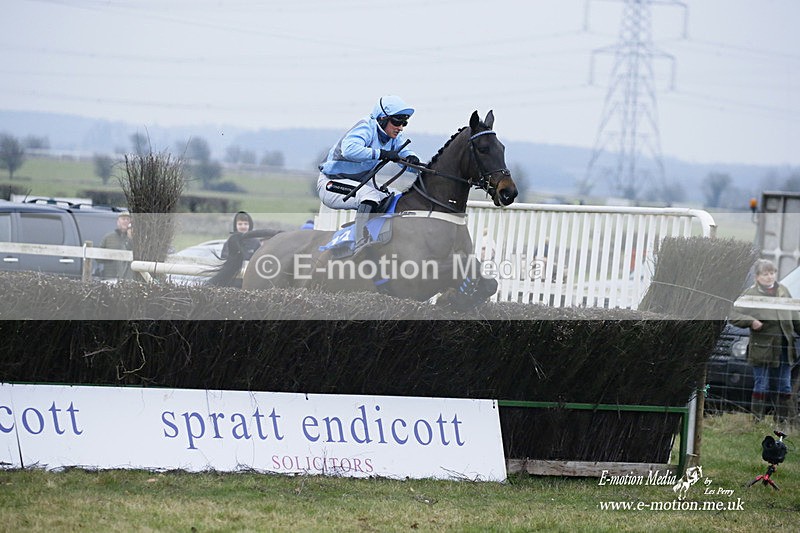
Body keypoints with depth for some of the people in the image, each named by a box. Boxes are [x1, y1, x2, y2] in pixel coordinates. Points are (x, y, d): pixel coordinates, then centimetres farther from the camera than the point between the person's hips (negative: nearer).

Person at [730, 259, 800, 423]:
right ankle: (757, 420, 3)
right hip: (763, 348, -5)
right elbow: (734, 316, -6)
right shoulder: (750, 294, -3)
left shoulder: (783, 291, 13)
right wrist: (751, 321, -21)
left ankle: (783, 419, 19)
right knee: (761, 387, -3)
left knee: (784, 388, 9)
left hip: (784, 348, 5)